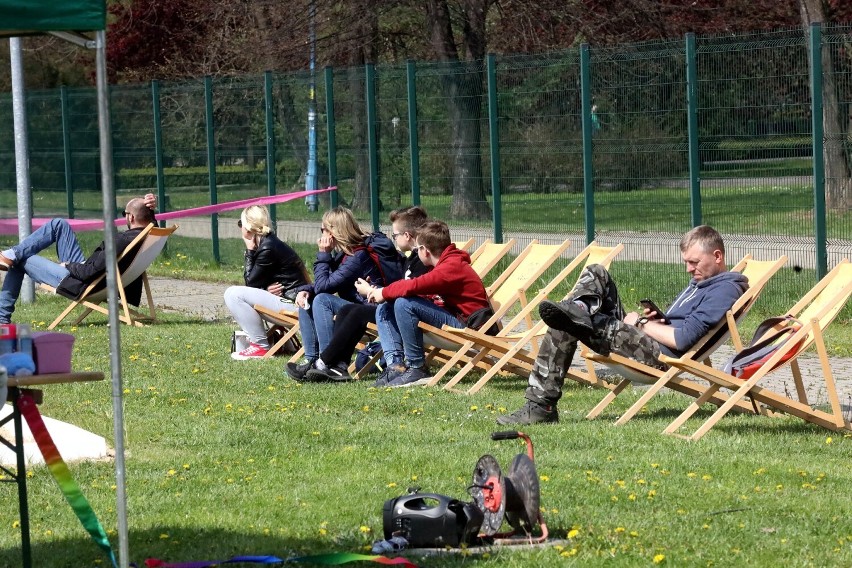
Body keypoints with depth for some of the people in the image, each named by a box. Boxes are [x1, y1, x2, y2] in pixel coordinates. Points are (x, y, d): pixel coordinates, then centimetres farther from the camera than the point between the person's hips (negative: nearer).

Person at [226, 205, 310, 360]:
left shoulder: (268, 248, -17)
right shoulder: (268, 242, 13)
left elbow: (251, 282, -10)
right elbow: (252, 283, 12)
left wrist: (250, 251, -6)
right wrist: (266, 289, -11)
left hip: (292, 303, -10)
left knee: (233, 294, -15)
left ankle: (261, 346, -10)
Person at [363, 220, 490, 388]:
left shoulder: (452, 267, -18)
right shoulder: (447, 263, 15)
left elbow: (415, 286, -29)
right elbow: (419, 286, 11)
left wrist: (385, 293, -13)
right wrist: (383, 293, -2)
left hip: (465, 324, -11)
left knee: (404, 304, -27)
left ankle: (417, 369, -19)